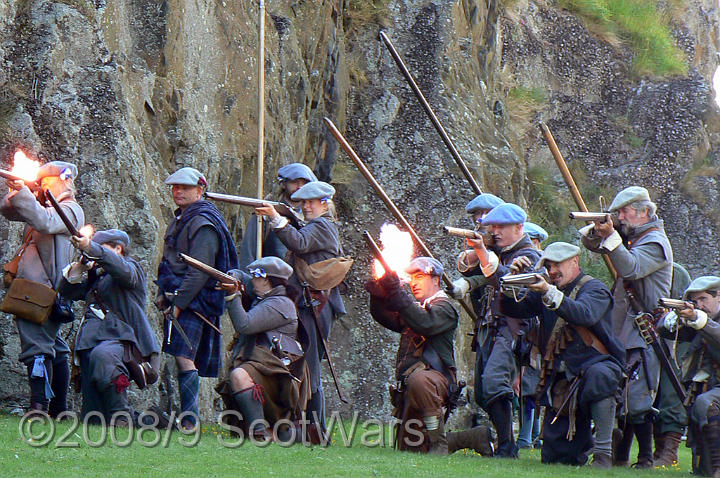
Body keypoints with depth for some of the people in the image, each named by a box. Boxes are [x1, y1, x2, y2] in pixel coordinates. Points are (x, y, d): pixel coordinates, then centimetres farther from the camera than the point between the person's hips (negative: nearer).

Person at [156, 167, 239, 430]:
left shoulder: (203, 224, -11)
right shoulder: (179, 221, 20)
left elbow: (200, 272, -18)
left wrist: (178, 303, -20)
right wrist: (163, 295, 14)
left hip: (194, 301, -10)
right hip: (177, 301, 10)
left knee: (183, 358, -17)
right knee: (175, 359, 9)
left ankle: (189, 420, -19)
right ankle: (185, 417, 14)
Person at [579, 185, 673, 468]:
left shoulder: (655, 243, -10)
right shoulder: (629, 237, 17)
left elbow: (630, 267, -26)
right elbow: (590, 243, 16)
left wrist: (611, 236, -31)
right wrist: (595, 231, -7)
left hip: (645, 336, -9)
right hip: (621, 333, 9)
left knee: (637, 402, -13)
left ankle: (646, 461, -7)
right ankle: (618, 458, 15)